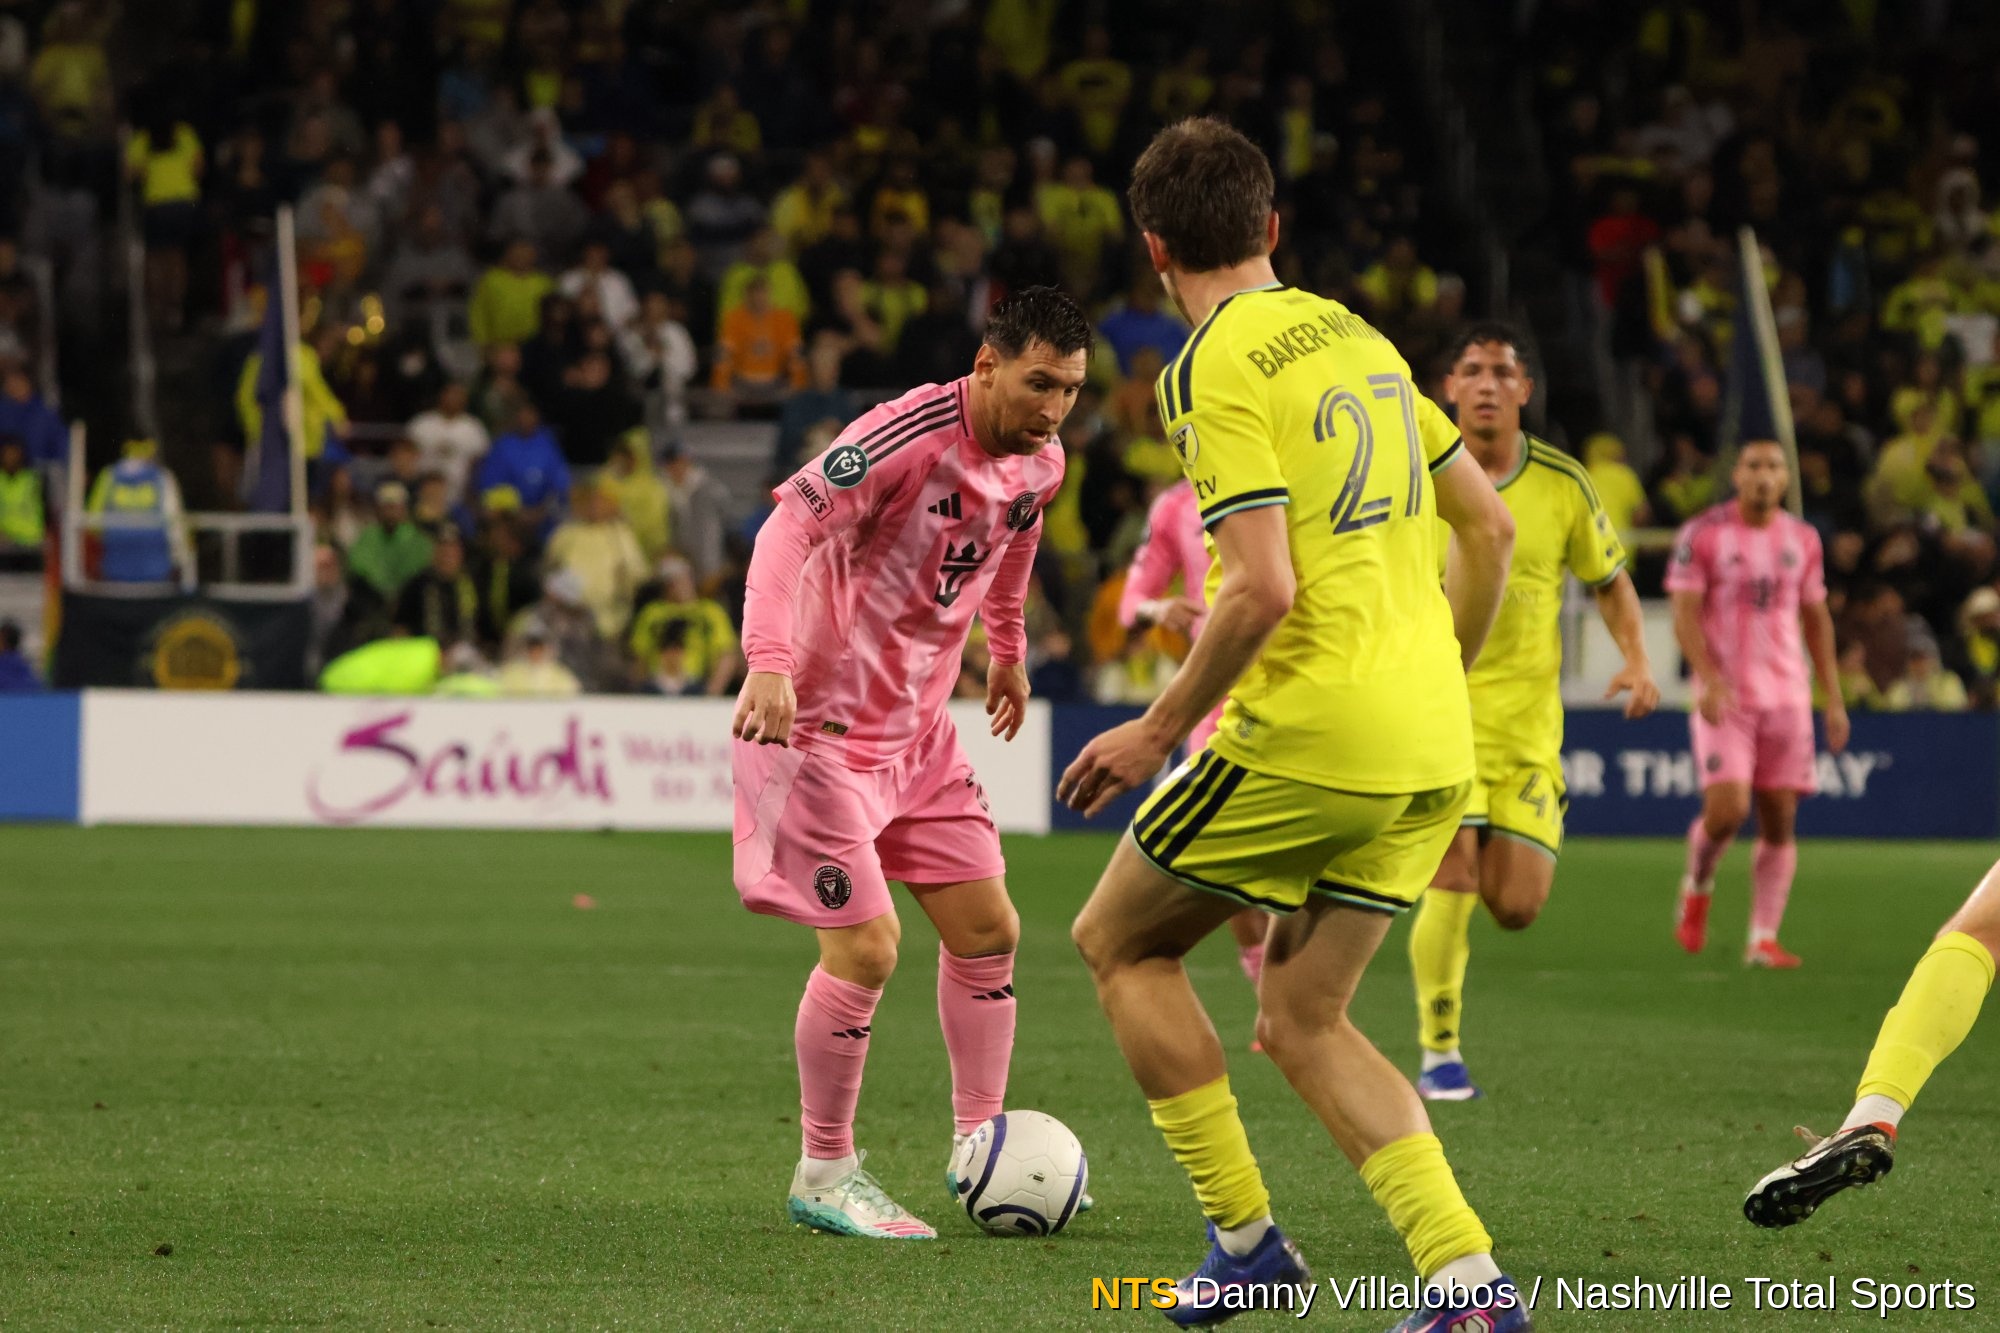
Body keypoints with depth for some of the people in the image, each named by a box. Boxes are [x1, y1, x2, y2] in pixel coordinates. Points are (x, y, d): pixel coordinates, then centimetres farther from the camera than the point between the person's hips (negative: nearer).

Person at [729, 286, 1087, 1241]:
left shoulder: (1039, 465, 2)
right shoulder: (908, 435, -23)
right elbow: (790, 525, -29)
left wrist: (1008, 653, 35)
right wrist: (771, 661, -41)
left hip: (919, 725, 8)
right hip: (822, 718, -8)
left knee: (987, 930, 8)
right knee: (866, 948, -11)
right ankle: (824, 1177, 4)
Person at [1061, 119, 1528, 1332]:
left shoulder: (1218, 369, -10)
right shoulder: (1358, 339, 14)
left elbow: (1261, 589, -20)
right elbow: (1489, 525, 18)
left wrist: (1160, 731, -9)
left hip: (1309, 733, -8)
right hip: (1429, 753, 8)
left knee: (1120, 943, 13)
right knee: (1300, 1020, 15)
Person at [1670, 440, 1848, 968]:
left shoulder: (1802, 540, 10)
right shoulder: (1702, 535, -2)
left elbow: (1817, 621, 17)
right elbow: (1684, 615, -7)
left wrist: (1834, 700, 11)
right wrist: (1710, 679, -22)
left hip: (1786, 696, 4)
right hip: (1724, 696, -4)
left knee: (1780, 819, -1)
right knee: (1727, 810, -15)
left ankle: (1763, 939, 3)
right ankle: (1697, 884, 16)